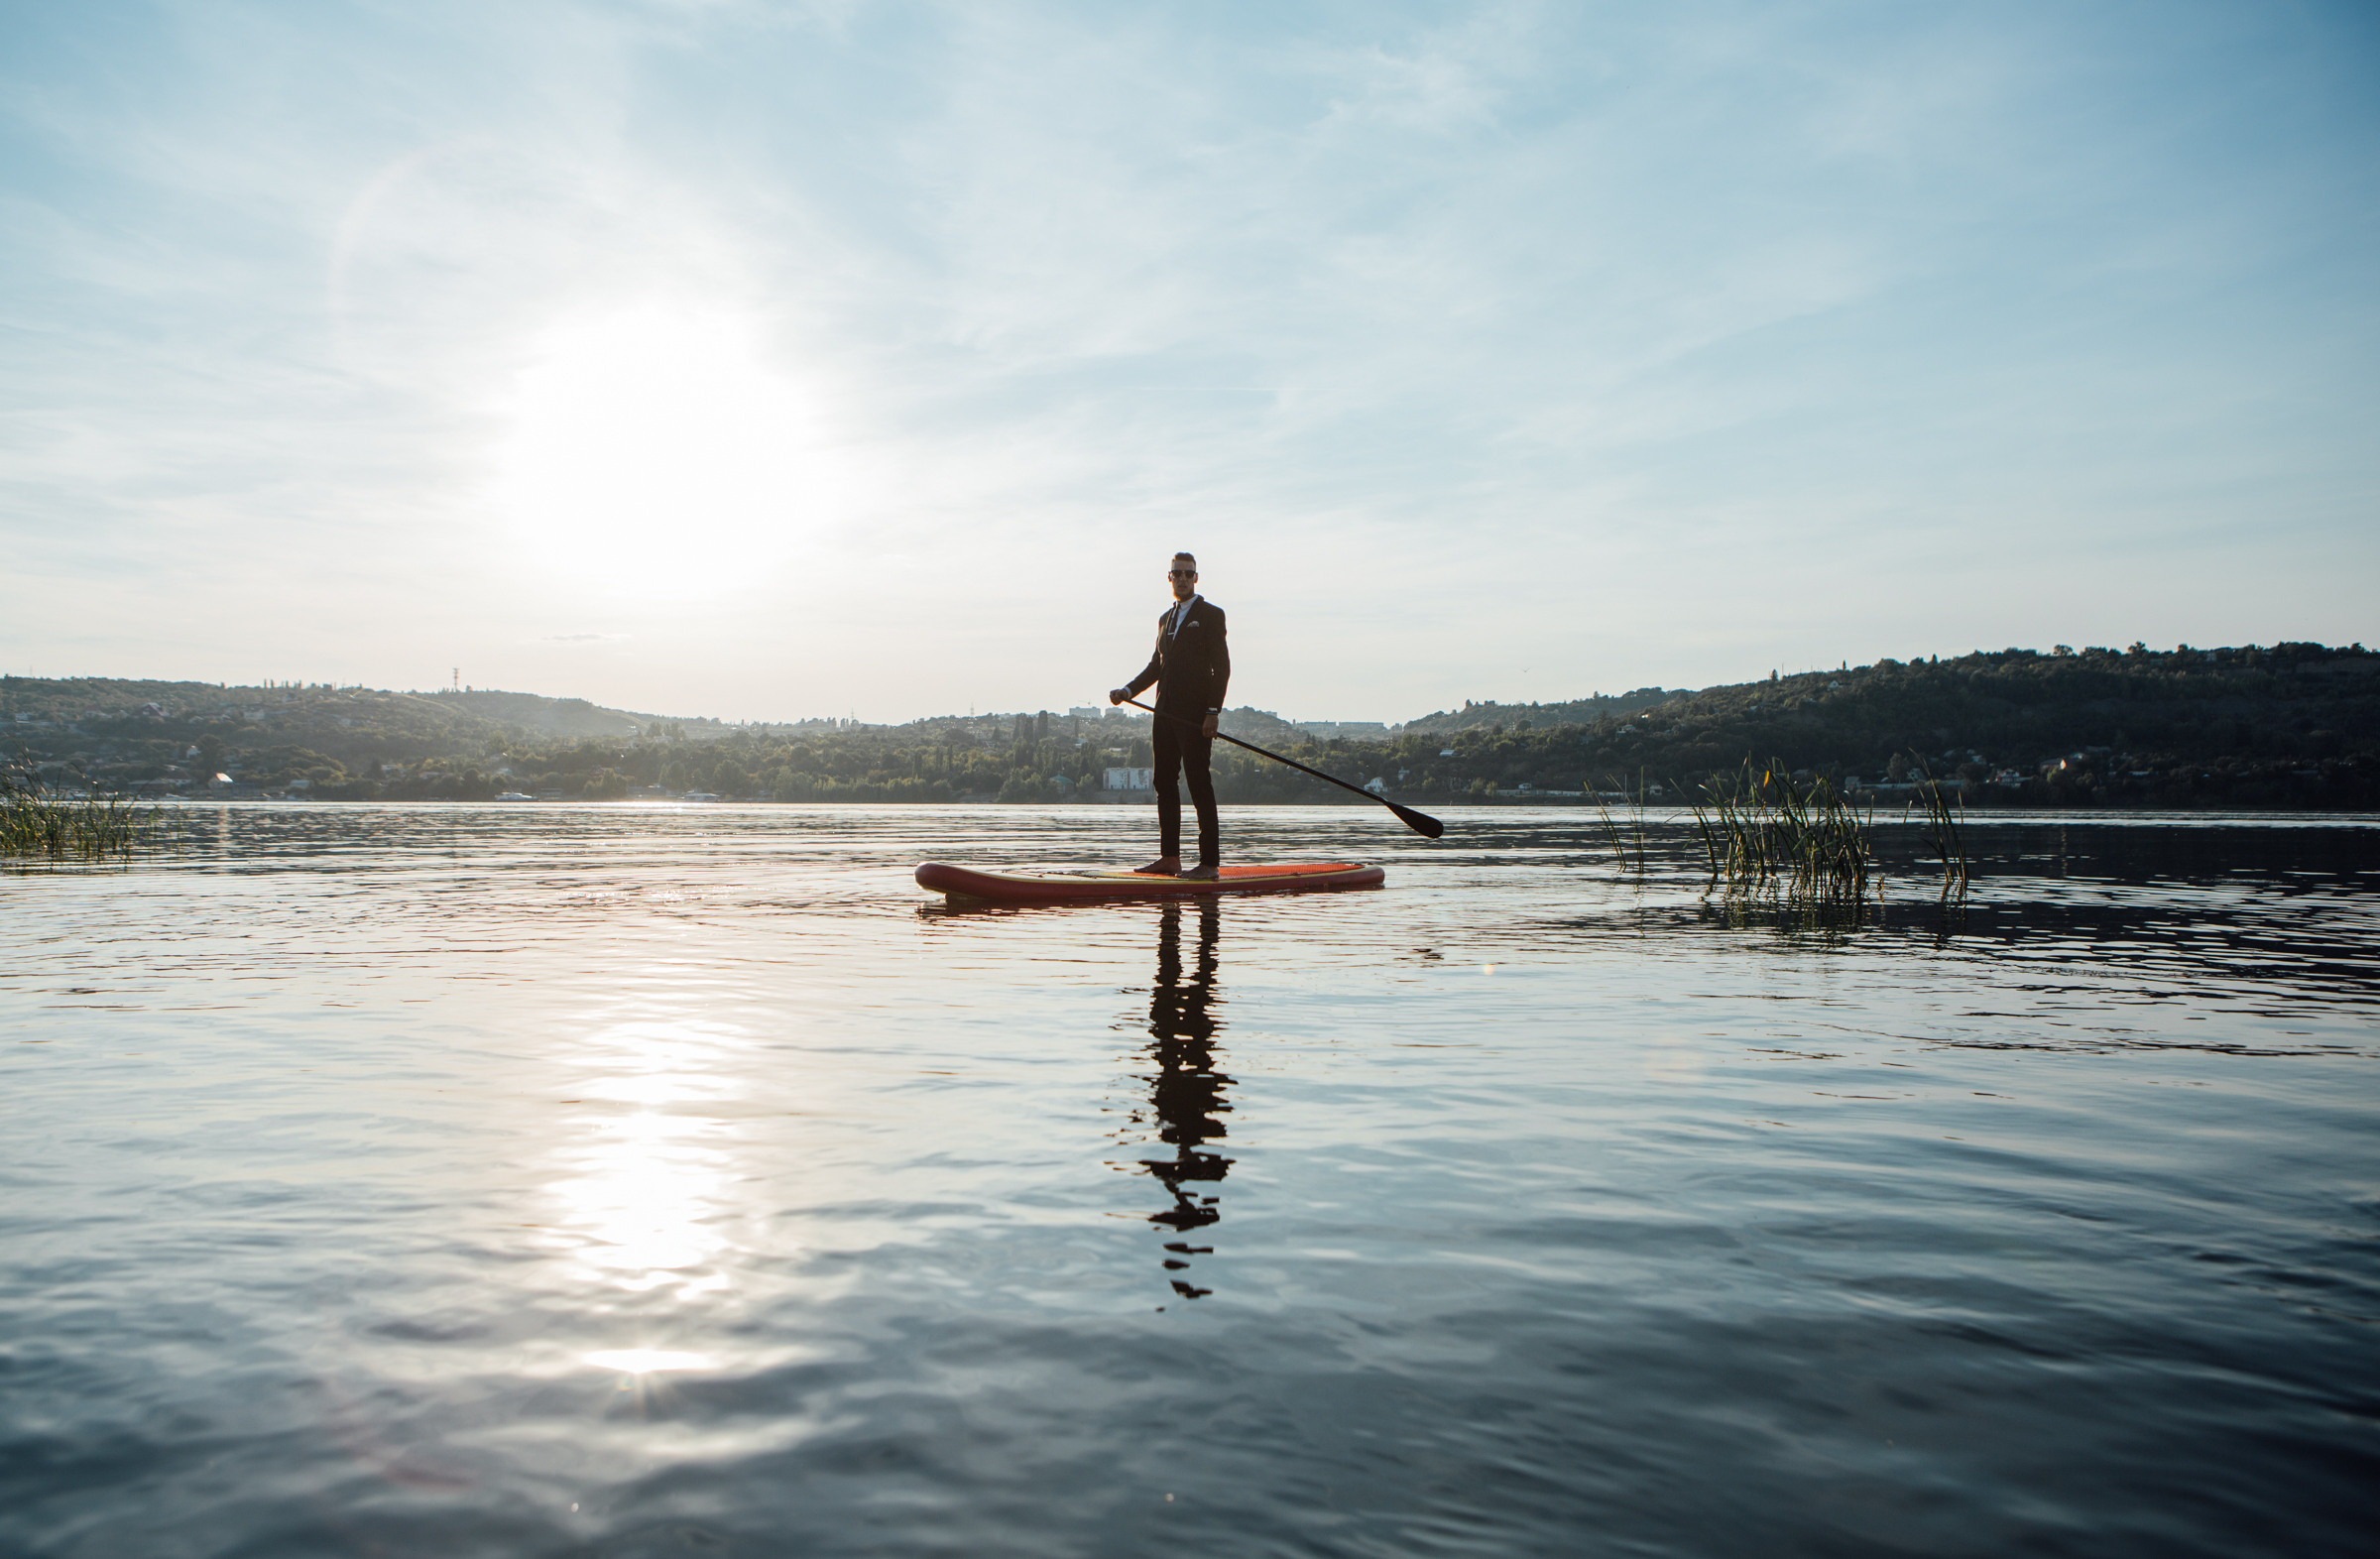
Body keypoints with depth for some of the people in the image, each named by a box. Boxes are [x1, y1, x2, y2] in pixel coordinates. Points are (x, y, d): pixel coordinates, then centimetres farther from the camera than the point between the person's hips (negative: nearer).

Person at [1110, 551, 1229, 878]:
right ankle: (1170, 858, 17)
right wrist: (1128, 690, 9)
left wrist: (1213, 711, -15)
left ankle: (1210, 863, -5)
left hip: (1195, 715, -7)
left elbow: (1221, 667, -7)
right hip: (1166, 713, 7)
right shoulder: (1165, 618, 19)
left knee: (1199, 785, -8)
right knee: (1164, 783, 9)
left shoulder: (1211, 614, -2)